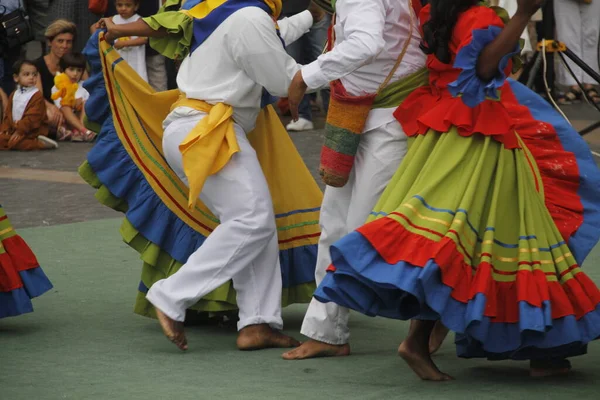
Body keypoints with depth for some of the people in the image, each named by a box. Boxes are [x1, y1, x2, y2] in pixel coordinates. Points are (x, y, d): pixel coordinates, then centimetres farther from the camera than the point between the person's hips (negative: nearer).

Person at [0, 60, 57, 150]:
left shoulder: (37, 96, -11)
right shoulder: (14, 95, 13)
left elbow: (33, 117, -18)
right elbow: (8, 114, 16)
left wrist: (20, 131, -21)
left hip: (33, 130, -8)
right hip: (14, 128, 8)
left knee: (15, 143, -29)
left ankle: (39, 143, -17)